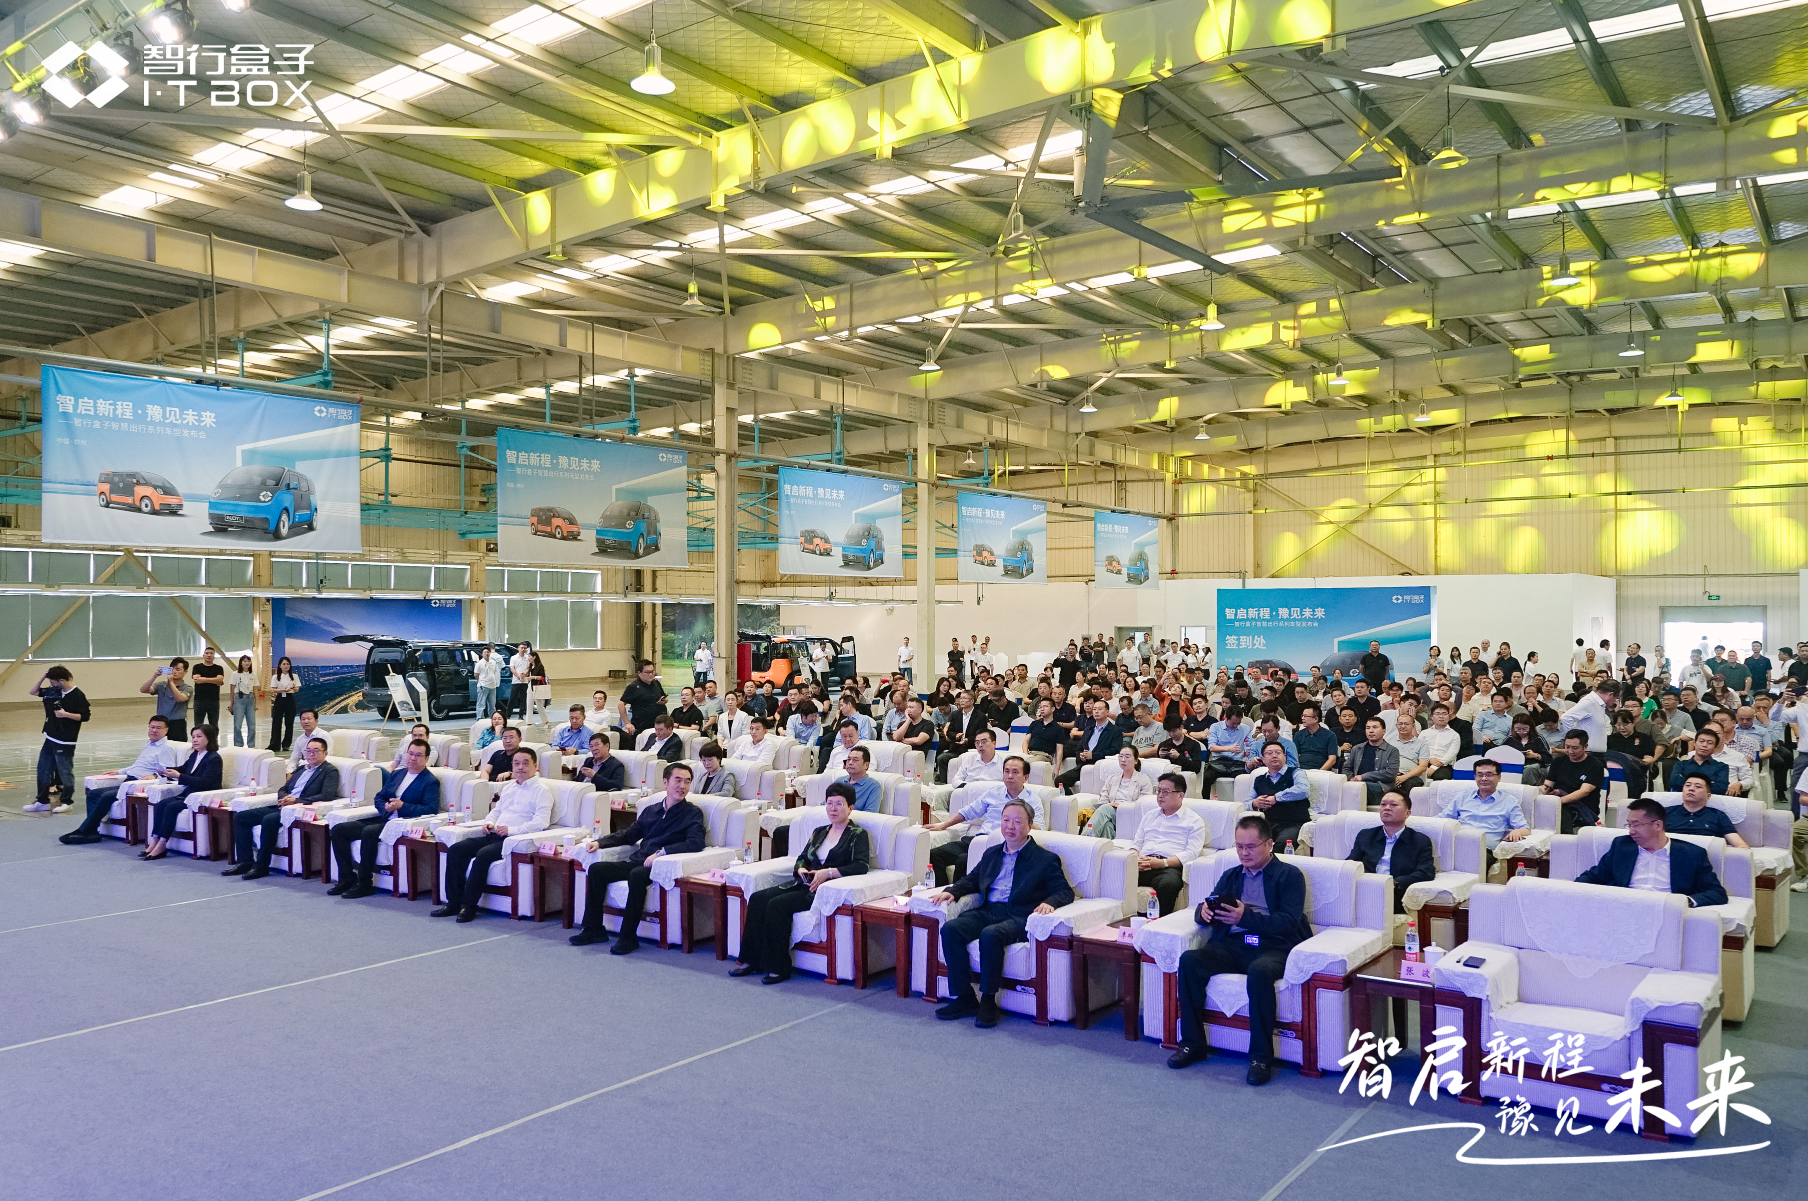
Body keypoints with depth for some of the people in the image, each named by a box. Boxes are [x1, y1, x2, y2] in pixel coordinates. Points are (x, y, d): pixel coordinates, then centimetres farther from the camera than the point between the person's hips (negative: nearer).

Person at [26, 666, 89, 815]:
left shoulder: (77, 695, -13)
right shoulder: (53, 691, 7)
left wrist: (65, 714, -21)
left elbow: (85, 716, -13)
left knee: (65, 772, 0)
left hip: (65, 742, -8)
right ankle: (42, 801, 22)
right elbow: (34, 691, 15)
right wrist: (43, 676, 3)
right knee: (43, 770, 13)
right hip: (50, 739, 8)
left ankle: (67, 802, 11)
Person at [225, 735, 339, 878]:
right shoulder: (301, 769, 25)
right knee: (240, 817, -3)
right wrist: (284, 798, 0)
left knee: (269, 820, -34)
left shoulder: (330, 771, 1)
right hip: (282, 807, 9)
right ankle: (245, 862, -4)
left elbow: (327, 796, -14)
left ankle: (262, 866, -23)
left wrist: (296, 800, -18)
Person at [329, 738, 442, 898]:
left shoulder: (431, 782, -1)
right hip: (384, 818, 8)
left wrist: (402, 806, -20)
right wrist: (385, 807, -4)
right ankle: (347, 877, -2)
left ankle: (364, 883, -22)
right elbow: (379, 798, 21)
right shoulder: (396, 774, 20)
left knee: (369, 832, -34)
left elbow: (431, 809, -14)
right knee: (338, 830, -5)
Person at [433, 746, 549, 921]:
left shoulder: (541, 790, -2)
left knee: (483, 855, -31)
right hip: (494, 835, 8)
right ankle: (454, 902, -7)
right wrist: (489, 822, 8)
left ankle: (469, 905, -20)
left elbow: (541, 822, -13)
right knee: (455, 850, -8)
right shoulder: (508, 787, 24)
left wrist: (511, 830, -20)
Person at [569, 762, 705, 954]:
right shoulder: (650, 810, 20)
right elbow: (629, 835, 28)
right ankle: (594, 929, -4)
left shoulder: (692, 814, 3)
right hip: (635, 862, 6)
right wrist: (599, 842, 13)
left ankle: (628, 937, -26)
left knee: (637, 875, -35)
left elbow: (696, 843, -14)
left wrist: (661, 852, -23)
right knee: (596, 869, -10)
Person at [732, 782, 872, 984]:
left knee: (777, 905, -27)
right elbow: (802, 858, 23)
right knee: (757, 899, -14)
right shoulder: (819, 832, 23)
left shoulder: (858, 835, 2)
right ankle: (751, 960, -12)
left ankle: (778, 968, -20)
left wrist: (828, 872, -19)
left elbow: (861, 866, -12)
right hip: (805, 884, 7)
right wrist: (801, 869, -1)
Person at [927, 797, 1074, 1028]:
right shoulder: (991, 853, 24)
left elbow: (1066, 892, 2)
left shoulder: (1045, 859, 8)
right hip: (987, 911, 5)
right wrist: (952, 891, 7)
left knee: (990, 935, -36)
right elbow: (971, 880, 28)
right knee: (950, 929, -22)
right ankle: (963, 998, -14)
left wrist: (1049, 902, -21)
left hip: (1018, 917, -5)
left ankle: (988, 1002, -20)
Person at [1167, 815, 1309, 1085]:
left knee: (1259, 972, -39)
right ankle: (1192, 1043, -13)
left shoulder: (1289, 875, 8)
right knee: (1189, 961, -22)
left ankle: (1261, 1056, -25)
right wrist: (1204, 911, -10)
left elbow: (1288, 922, -6)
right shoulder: (1231, 876, 24)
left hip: (1274, 946, -5)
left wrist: (1246, 917, -19)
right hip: (1233, 944, 5)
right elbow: (1203, 908, 16)